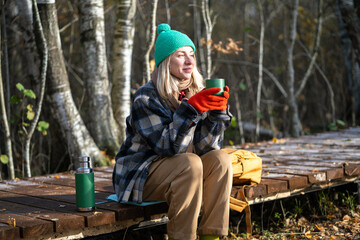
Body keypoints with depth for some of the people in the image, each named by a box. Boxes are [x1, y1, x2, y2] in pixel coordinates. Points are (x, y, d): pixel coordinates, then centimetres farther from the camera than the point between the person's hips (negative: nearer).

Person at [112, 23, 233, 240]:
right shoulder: (146, 98, -15)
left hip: (180, 173, 6)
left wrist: (218, 111, -18)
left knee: (220, 159, -18)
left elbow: (206, 147, -5)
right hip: (140, 177, -6)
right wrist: (191, 108, -33)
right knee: (190, 163, -31)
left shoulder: (196, 93, 2)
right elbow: (168, 146, -25)